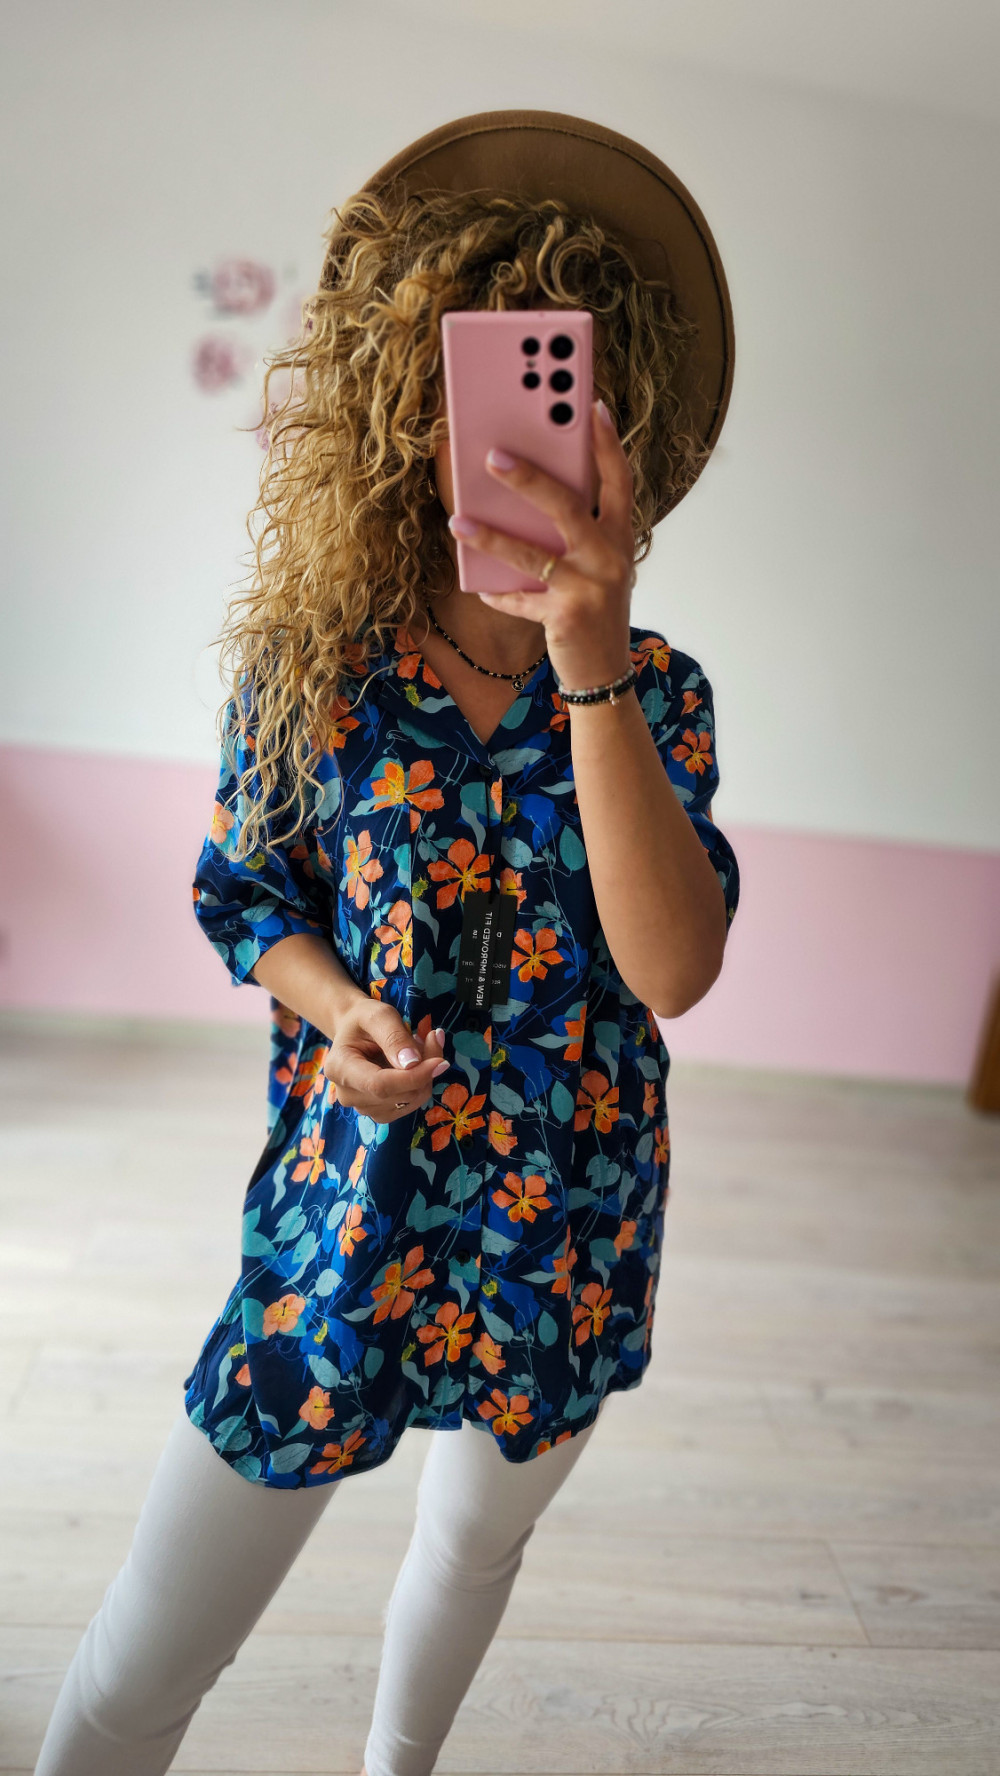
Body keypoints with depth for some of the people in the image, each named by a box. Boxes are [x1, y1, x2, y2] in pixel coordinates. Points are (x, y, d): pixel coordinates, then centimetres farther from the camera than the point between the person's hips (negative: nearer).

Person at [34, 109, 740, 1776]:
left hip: (568, 1234, 2)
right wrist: (335, 1008, -17)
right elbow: (242, 892, 4)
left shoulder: (653, 690, -10)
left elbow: (675, 968, -25)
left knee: (477, 1544, 28)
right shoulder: (313, 663, -10)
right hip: (346, 1206, -1)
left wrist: (592, 667, -36)